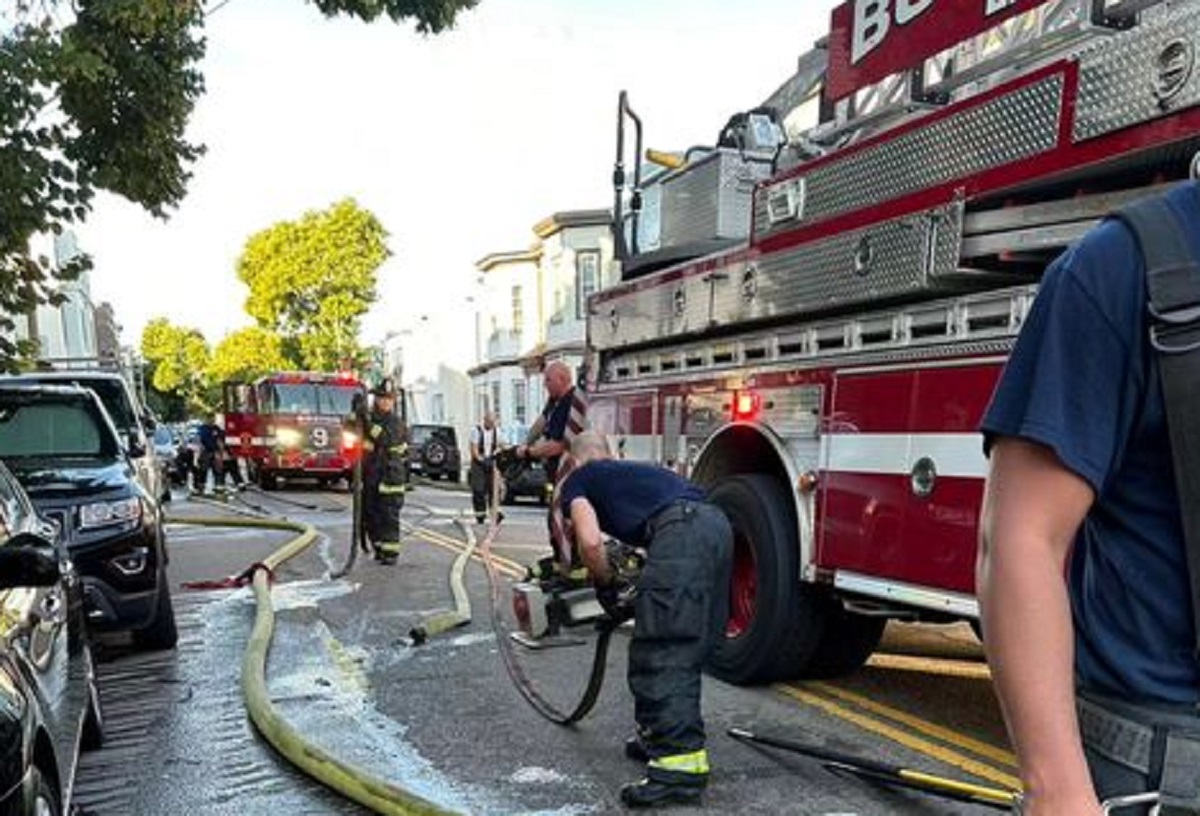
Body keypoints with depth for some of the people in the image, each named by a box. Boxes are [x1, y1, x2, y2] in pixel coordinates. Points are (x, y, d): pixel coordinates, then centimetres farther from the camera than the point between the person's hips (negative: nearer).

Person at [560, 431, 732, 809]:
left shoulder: (577, 481, 18)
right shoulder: (634, 469, 38)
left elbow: (591, 541, 1)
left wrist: (604, 586, 18)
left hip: (682, 532, -8)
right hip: (718, 525, 8)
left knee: (662, 653, -4)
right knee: (685, 647, 19)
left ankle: (681, 764, -7)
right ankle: (660, 736, 31)